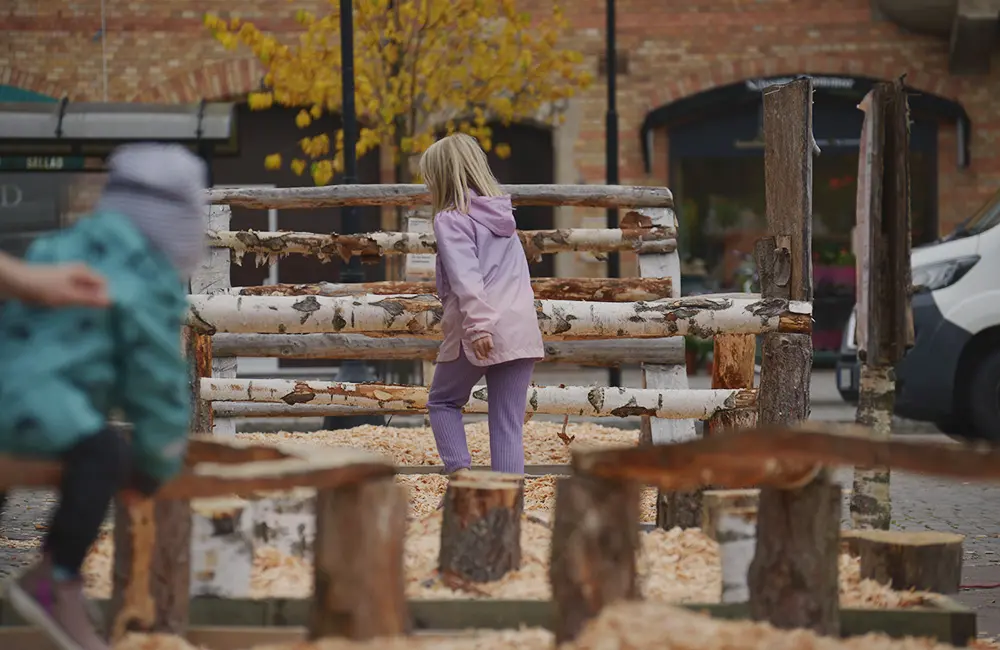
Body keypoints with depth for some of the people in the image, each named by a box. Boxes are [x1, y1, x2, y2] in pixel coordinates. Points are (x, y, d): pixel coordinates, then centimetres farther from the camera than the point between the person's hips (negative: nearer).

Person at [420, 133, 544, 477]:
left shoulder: (451, 219, -3)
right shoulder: (502, 214, 19)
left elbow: (465, 277, -16)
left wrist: (478, 325, -24)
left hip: (478, 332, -5)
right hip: (521, 329, 6)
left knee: (442, 401, 16)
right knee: (509, 424, 5)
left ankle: (460, 471, -2)